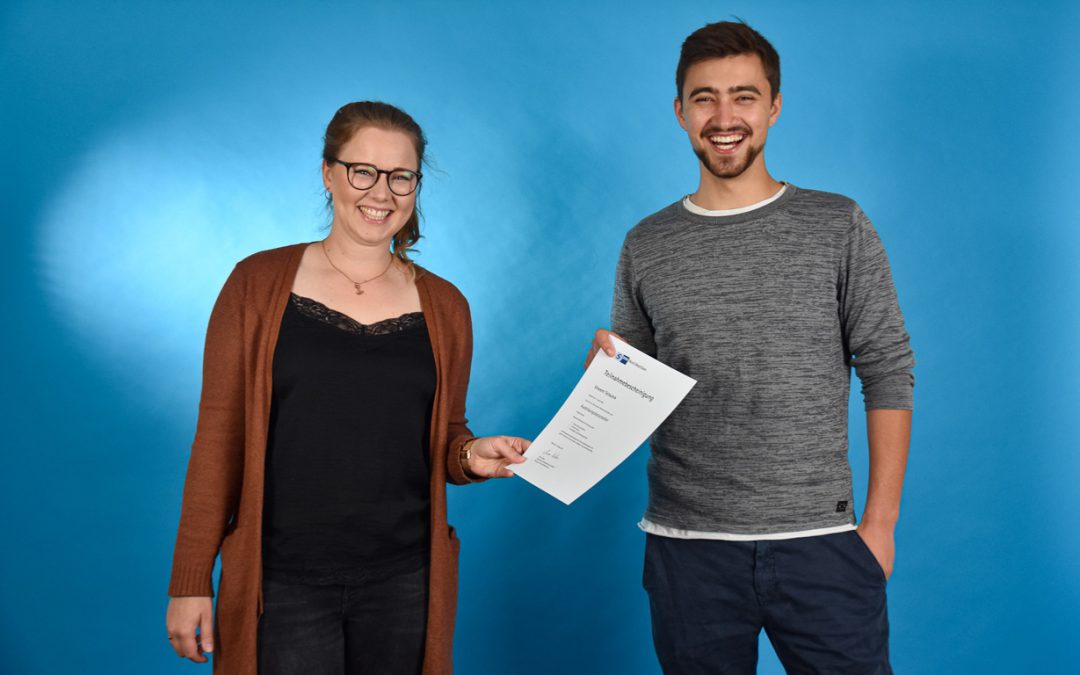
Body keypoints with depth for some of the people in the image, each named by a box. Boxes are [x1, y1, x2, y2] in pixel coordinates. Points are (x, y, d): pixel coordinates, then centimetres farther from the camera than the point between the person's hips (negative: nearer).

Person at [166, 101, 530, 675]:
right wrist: (190, 582, -4)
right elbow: (218, 440, -3)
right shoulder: (259, 284, -3)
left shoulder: (443, 306, 5)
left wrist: (472, 456, -9)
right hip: (281, 582, -2)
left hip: (403, 583, 3)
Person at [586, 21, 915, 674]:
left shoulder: (838, 227, 2)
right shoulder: (647, 247, 6)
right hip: (689, 546, 1)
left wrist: (881, 521, -5)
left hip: (821, 542, -1)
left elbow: (888, 373, 1)